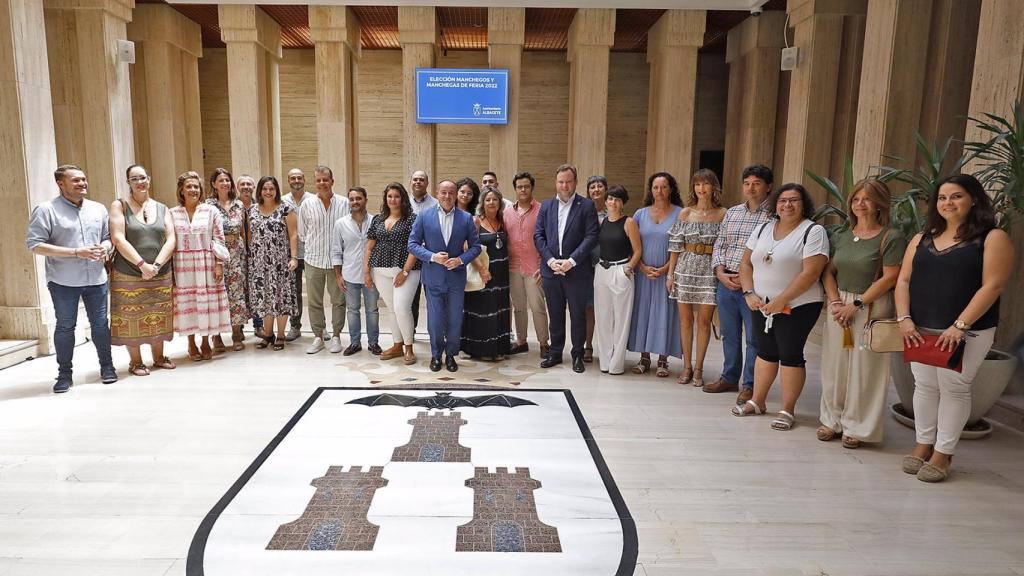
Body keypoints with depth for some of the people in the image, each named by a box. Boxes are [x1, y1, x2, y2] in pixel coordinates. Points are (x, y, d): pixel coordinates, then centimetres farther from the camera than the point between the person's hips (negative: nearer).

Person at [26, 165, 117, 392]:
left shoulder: (98, 209, 9)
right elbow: (35, 245, -12)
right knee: (65, 326, 6)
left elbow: (108, 236, 17)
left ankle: (107, 367, 20)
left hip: (96, 279, 3)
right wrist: (76, 252, -19)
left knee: (100, 324, 8)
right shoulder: (46, 210, -6)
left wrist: (105, 248, -9)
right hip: (63, 281, -3)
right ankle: (64, 373, 17)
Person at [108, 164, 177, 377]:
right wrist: (142, 264, -18)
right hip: (128, 275, -3)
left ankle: (159, 357, 24)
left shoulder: (162, 209, 9)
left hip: (161, 274, 3)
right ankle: (135, 362, 15)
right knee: (131, 318, 3)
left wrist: (156, 265, -13)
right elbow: (118, 239, -10)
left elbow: (171, 240, 0)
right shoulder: (120, 206, 0)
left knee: (158, 318, 10)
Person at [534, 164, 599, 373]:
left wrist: (571, 261, -16)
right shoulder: (546, 206, 9)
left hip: (577, 271, -3)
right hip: (550, 270, 3)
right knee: (555, 315, 12)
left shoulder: (586, 206, -1)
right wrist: (550, 260, -9)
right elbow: (538, 235, 4)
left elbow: (591, 237, -8)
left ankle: (577, 354, 19)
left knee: (578, 315, 6)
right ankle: (555, 353, 24)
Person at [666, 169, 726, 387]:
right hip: (685, 268, 2)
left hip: (710, 270, -1)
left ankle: (698, 369, 13)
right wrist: (670, 273, 2)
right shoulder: (685, 213, 5)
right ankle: (687, 366, 18)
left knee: (704, 321, 1)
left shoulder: (723, 214, 1)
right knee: (685, 319, 6)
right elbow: (675, 246, 5)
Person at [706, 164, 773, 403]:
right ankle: (729, 378, 29)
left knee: (754, 338, 3)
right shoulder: (732, 213, 13)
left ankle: (750, 385, 15)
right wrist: (720, 273, -2)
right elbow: (719, 245, 14)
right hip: (725, 283, 6)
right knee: (729, 335, 15)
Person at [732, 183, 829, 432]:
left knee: (790, 354, 0)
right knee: (765, 352, 13)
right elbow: (746, 264, 10)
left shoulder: (813, 231, -9)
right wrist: (750, 294, -4)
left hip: (797, 306, -5)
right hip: (762, 305, 5)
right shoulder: (763, 228, 9)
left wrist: (780, 300, -20)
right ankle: (757, 401, 24)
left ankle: (787, 410, 11)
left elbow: (810, 273, -18)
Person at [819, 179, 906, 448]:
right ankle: (832, 419, 22)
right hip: (839, 305, 5)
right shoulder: (840, 235, 10)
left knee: (864, 368, 1)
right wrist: (835, 302, -6)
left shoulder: (891, 238, -5)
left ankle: (857, 427, 14)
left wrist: (856, 304, -14)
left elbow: (890, 278, -12)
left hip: (871, 309, -5)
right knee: (835, 364, 9)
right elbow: (828, 271, 8)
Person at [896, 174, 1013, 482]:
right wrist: (904, 319, -6)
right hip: (921, 330, 5)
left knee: (954, 388, 2)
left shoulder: (992, 238, -4)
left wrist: (960, 326, -19)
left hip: (967, 332, -4)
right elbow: (904, 280, 8)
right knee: (924, 386, 11)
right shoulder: (922, 239, 11)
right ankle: (923, 444, 24)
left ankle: (942, 453, 14)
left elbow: (992, 286, -12)